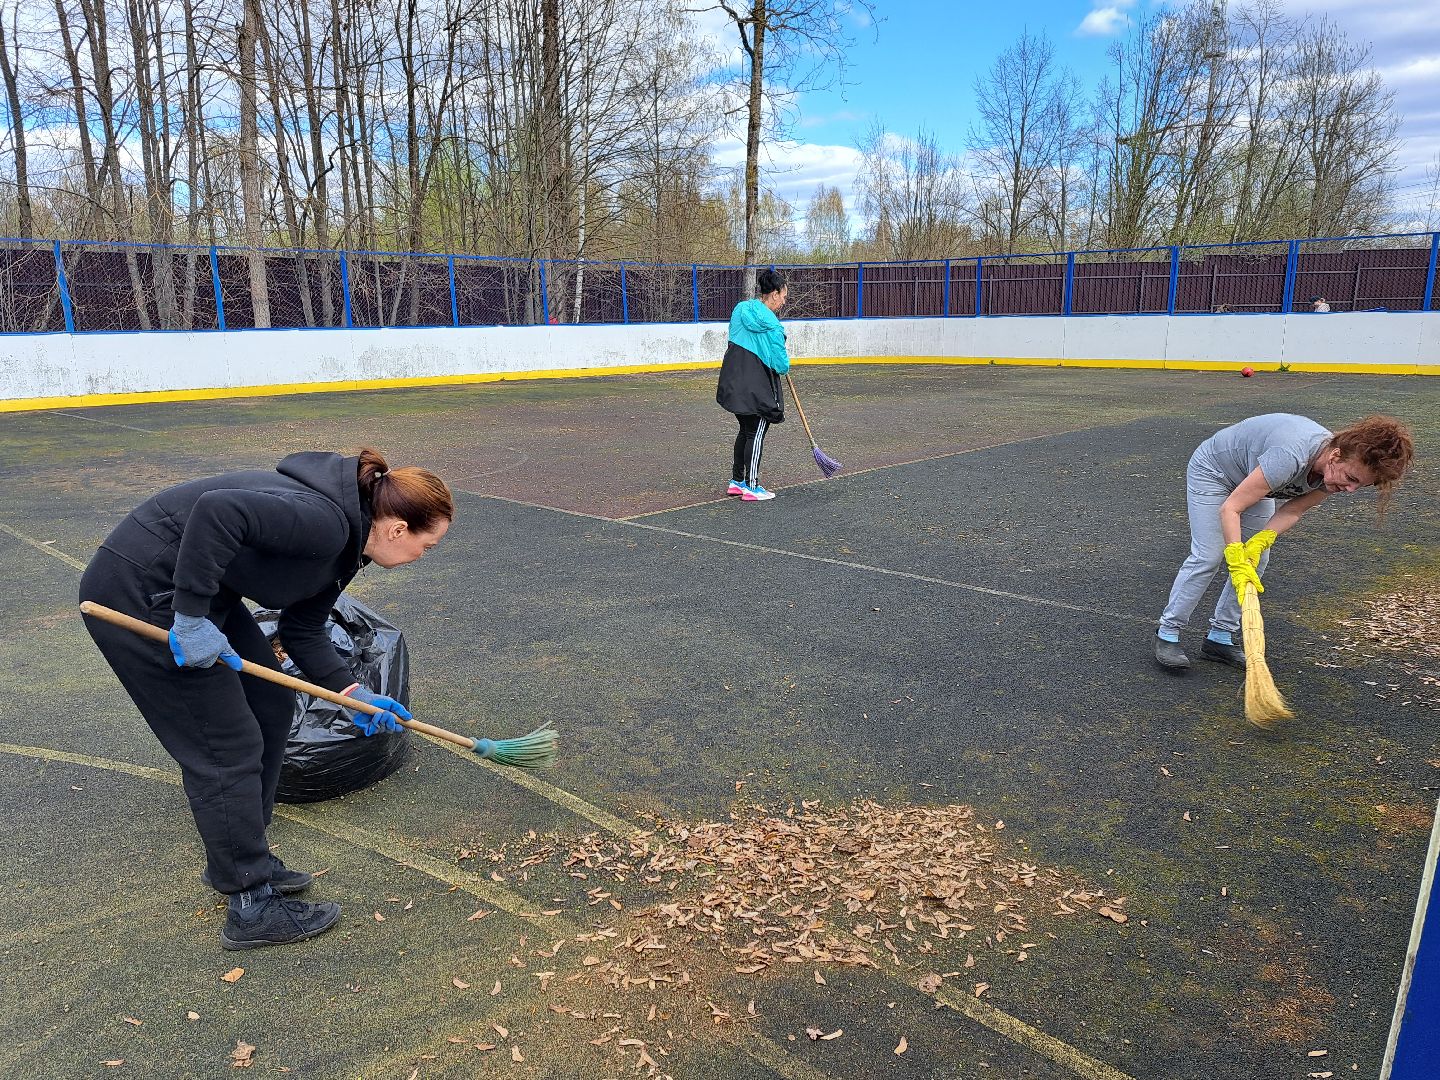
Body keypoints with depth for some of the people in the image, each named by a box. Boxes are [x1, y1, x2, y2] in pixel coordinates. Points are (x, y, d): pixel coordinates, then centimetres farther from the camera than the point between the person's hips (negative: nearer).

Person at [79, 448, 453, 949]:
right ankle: (252, 908, 11)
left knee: (272, 708, 14)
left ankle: (235, 860, 29)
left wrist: (353, 694, 4)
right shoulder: (324, 522, -24)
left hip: (194, 591, 10)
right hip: (136, 593, -10)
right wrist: (193, 617, -30)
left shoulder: (341, 543, 6)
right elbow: (217, 509, -36)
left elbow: (303, 631, 12)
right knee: (229, 747, -3)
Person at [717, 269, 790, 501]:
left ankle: (736, 481, 26)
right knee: (756, 433, 3)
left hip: (733, 381, 8)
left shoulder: (741, 309, 7)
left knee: (745, 430, 19)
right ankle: (751, 487, 7)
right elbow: (781, 364, -16)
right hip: (756, 386, -8)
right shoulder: (771, 325, -17)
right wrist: (785, 365, 9)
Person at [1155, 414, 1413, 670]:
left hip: (1251, 477, 7)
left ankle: (1220, 637, 7)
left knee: (1256, 562, -1)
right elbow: (1230, 508, -38)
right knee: (1207, 557, -13)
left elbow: (1292, 510, -11)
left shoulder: (1336, 467, -20)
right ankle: (1167, 633, -3)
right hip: (1212, 471, -7)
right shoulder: (1291, 456, -43)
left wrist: (1260, 542, -27)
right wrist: (1237, 562, -43)